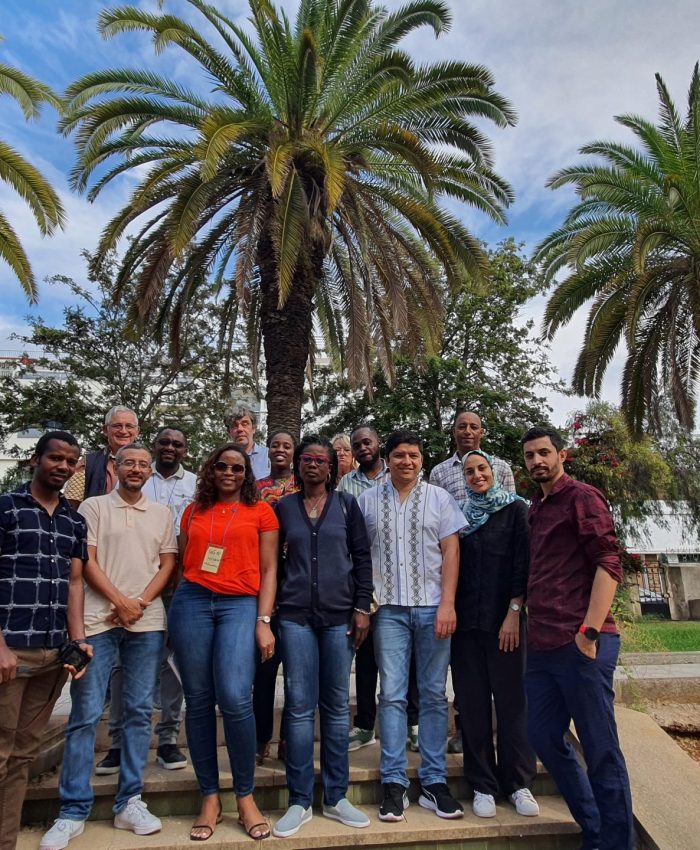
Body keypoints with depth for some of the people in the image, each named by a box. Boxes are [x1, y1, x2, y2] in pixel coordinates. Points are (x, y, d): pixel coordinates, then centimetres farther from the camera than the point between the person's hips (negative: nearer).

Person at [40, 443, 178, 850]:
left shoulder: (162, 513, 11)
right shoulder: (94, 506, 5)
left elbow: (168, 564, 7)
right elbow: (87, 560, -2)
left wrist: (140, 603, -6)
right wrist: (119, 601, -10)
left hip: (148, 621, 2)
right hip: (98, 618, -2)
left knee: (140, 710, 6)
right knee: (86, 713, 1)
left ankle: (129, 803, 18)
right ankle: (73, 811, 14)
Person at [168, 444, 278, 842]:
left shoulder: (261, 511, 7)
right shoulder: (194, 511, 14)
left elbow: (269, 570, 4)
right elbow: (181, 563, 17)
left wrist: (263, 621, -4)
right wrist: (178, 610, 8)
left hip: (240, 605, -3)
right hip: (192, 602, 3)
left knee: (235, 698, -14)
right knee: (199, 701, 5)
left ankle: (246, 797, 7)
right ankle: (210, 797, 22)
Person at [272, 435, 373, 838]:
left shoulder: (346, 504, 5)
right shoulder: (283, 507, 7)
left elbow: (362, 556, 4)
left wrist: (362, 607, -2)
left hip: (340, 615, 0)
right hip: (296, 616, 0)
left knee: (337, 706, 8)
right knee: (300, 706, 3)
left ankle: (336, 797, 23)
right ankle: (300, 802, 17)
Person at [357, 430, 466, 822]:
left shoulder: (439, 498, 5)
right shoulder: (368, 500, 6)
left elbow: (451, 550, 1)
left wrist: (447, 604, -7)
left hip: (432, 607, 0)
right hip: (389, 608, 0)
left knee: (434, 694, 7)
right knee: (392, 694, 2)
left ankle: (434, 782, 19)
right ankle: (394, 784, 13)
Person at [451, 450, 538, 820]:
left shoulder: (515, 509, 2)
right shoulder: (459, 513, 10)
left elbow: (523, 561, -4)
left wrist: (514, 612, -11)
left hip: (504, 618, -2)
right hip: (466, 619, 3)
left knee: (511, 699, 4)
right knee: (473, 702, 6)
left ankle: (519, 783, 20)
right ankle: (482, 785, 19)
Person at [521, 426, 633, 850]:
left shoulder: (582, 497, -4)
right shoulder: (535, 510, 17)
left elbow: (609, 564, -13)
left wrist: (590, 632, -20)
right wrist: (528, 625, 13)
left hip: (581, 643, -8)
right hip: (543, 646, 8)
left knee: (600, 748, 5)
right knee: (545, 738, 14)